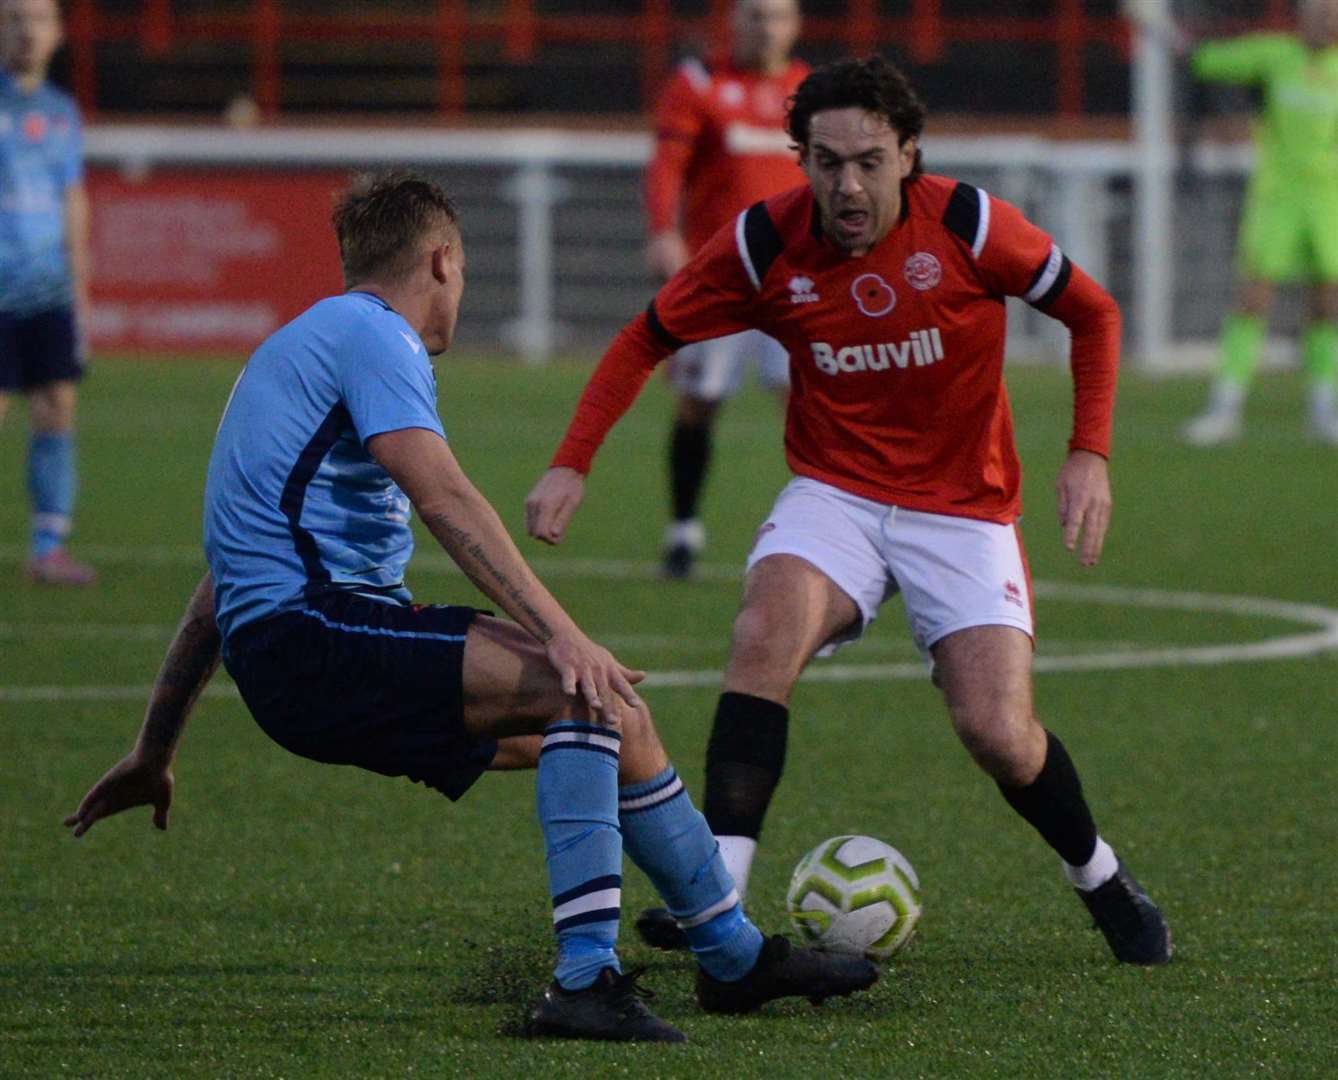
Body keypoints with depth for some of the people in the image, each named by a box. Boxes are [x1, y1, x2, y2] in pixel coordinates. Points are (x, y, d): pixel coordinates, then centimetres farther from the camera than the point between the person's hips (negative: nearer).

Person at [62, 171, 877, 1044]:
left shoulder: (305, 345, 27)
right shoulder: (374, 336, -4)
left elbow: (227, 580, 30)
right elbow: (442, 497, -20)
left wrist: (155, 756, 33)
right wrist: (561, 633, -28)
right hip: (311, 633, -10)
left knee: (614, 718, 11)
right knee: (575, 684, -24)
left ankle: (737, 955, 22)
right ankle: (586, 979, -31)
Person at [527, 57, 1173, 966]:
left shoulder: (966, 225, -16)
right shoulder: (766, 243, -11)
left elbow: (1093, 312, -2)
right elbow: (647, 339, 3)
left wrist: (1090, 454, -11)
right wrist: (573, 463, -7)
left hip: (964, 509, -1)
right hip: (835, 496, 1)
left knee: (998, 735, -15)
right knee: (766, 630, -30)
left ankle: (1102, 880, 17)